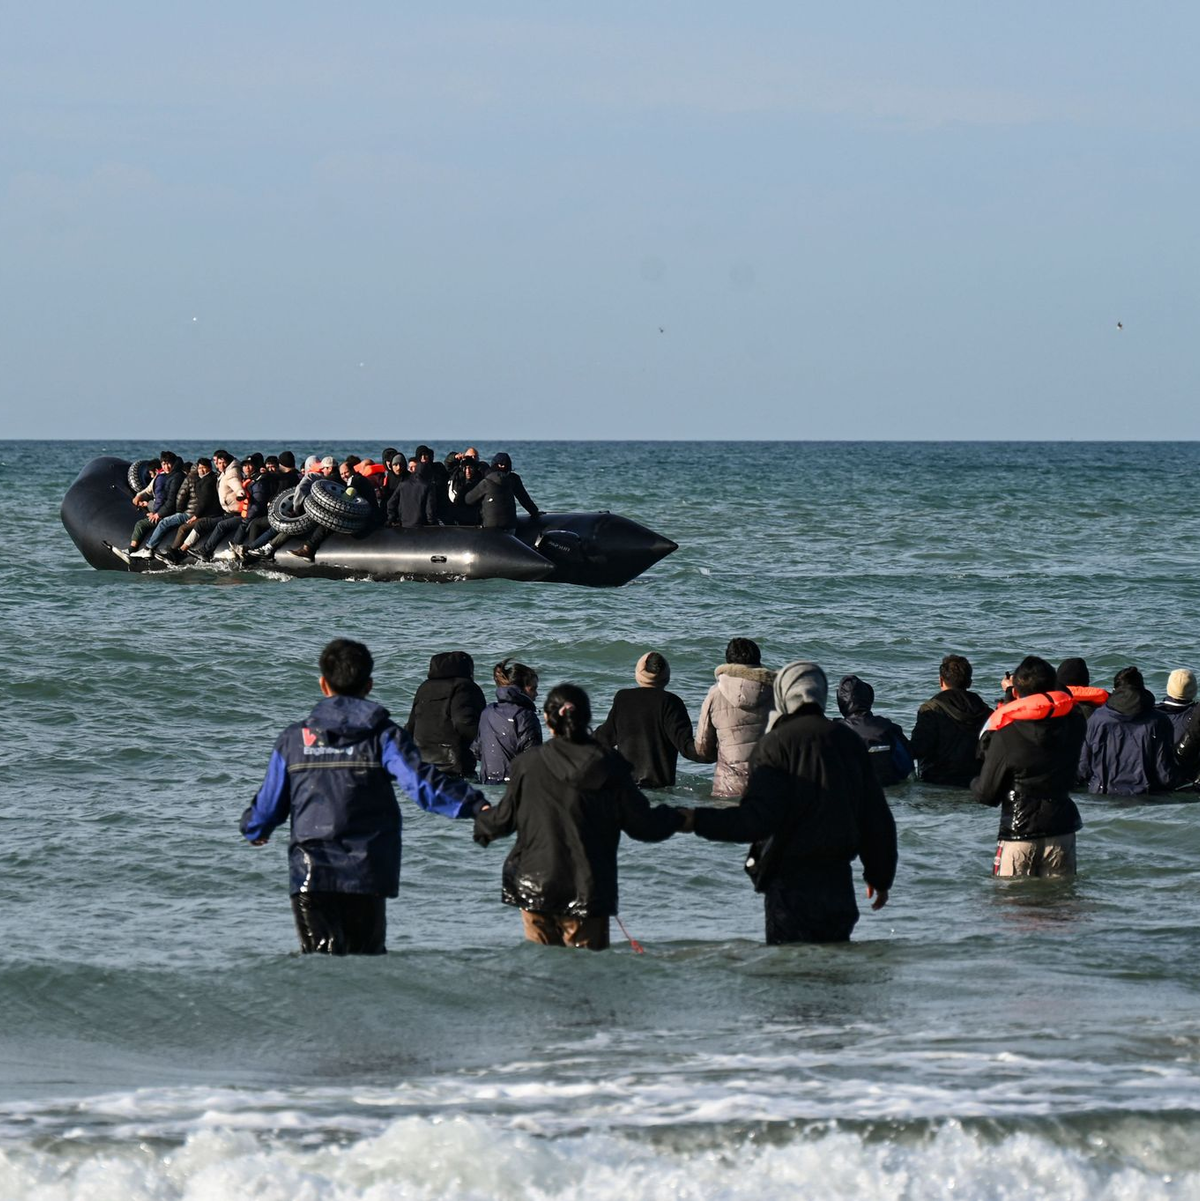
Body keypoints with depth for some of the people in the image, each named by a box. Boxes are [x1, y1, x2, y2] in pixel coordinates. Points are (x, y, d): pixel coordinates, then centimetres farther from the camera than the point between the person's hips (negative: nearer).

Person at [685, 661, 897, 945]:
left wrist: (697, 820, -11)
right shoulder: (848, 741, 9)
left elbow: (758, 819, -18)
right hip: (838, 883, 6)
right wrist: (881, 876, 22)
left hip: (790, 881, -6)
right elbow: (877, 818, 12)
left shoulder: (775, 744, -9)